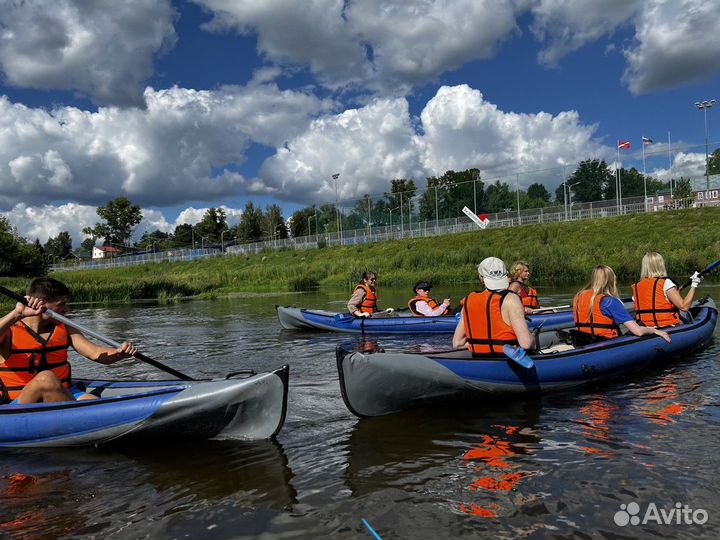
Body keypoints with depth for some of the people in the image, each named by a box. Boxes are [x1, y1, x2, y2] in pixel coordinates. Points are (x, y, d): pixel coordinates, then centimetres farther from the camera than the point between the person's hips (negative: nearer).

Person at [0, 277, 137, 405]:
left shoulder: (64, 329, 10)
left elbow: (96, 353, -1)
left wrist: (119, 353, -21)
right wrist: (17, 314, -35)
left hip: (64, 395, 4)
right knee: (46, 378, -37)